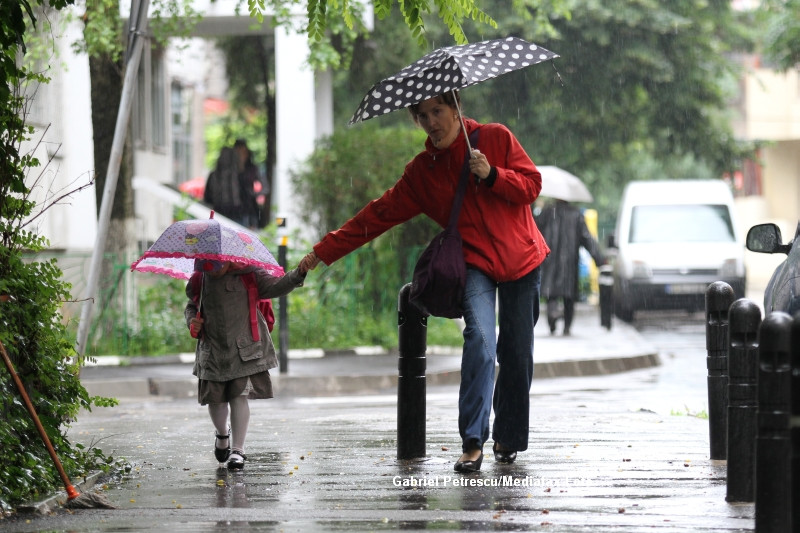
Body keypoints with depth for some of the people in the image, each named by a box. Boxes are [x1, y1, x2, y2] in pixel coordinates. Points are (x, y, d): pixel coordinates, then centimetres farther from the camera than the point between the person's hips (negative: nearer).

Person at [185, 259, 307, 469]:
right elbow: (191, 306, 21)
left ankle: (237, 450, -3)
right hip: (213, 350, 3)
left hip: (245, 349, -3)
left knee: (240, 396, -10)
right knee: (214, 398, 4)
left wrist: (298, 274, -29)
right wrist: (192, 320, -1)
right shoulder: (198, 281, 6)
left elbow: (274, 286, -12)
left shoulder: (246, 275, -5)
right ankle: (222, 433, 37)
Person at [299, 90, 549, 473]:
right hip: (475, 263, 0)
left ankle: (509, 440, 19)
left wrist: (492, 175, -19)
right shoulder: (422, 172, 5)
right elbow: (380, 214, 5)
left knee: (517, 355, 2)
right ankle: (472, 442, -28)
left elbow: (532, 185, -1)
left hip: (522, 261, 0)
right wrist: (324, 251, 2)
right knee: (480, 339, -23)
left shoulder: (496, 138, 1)